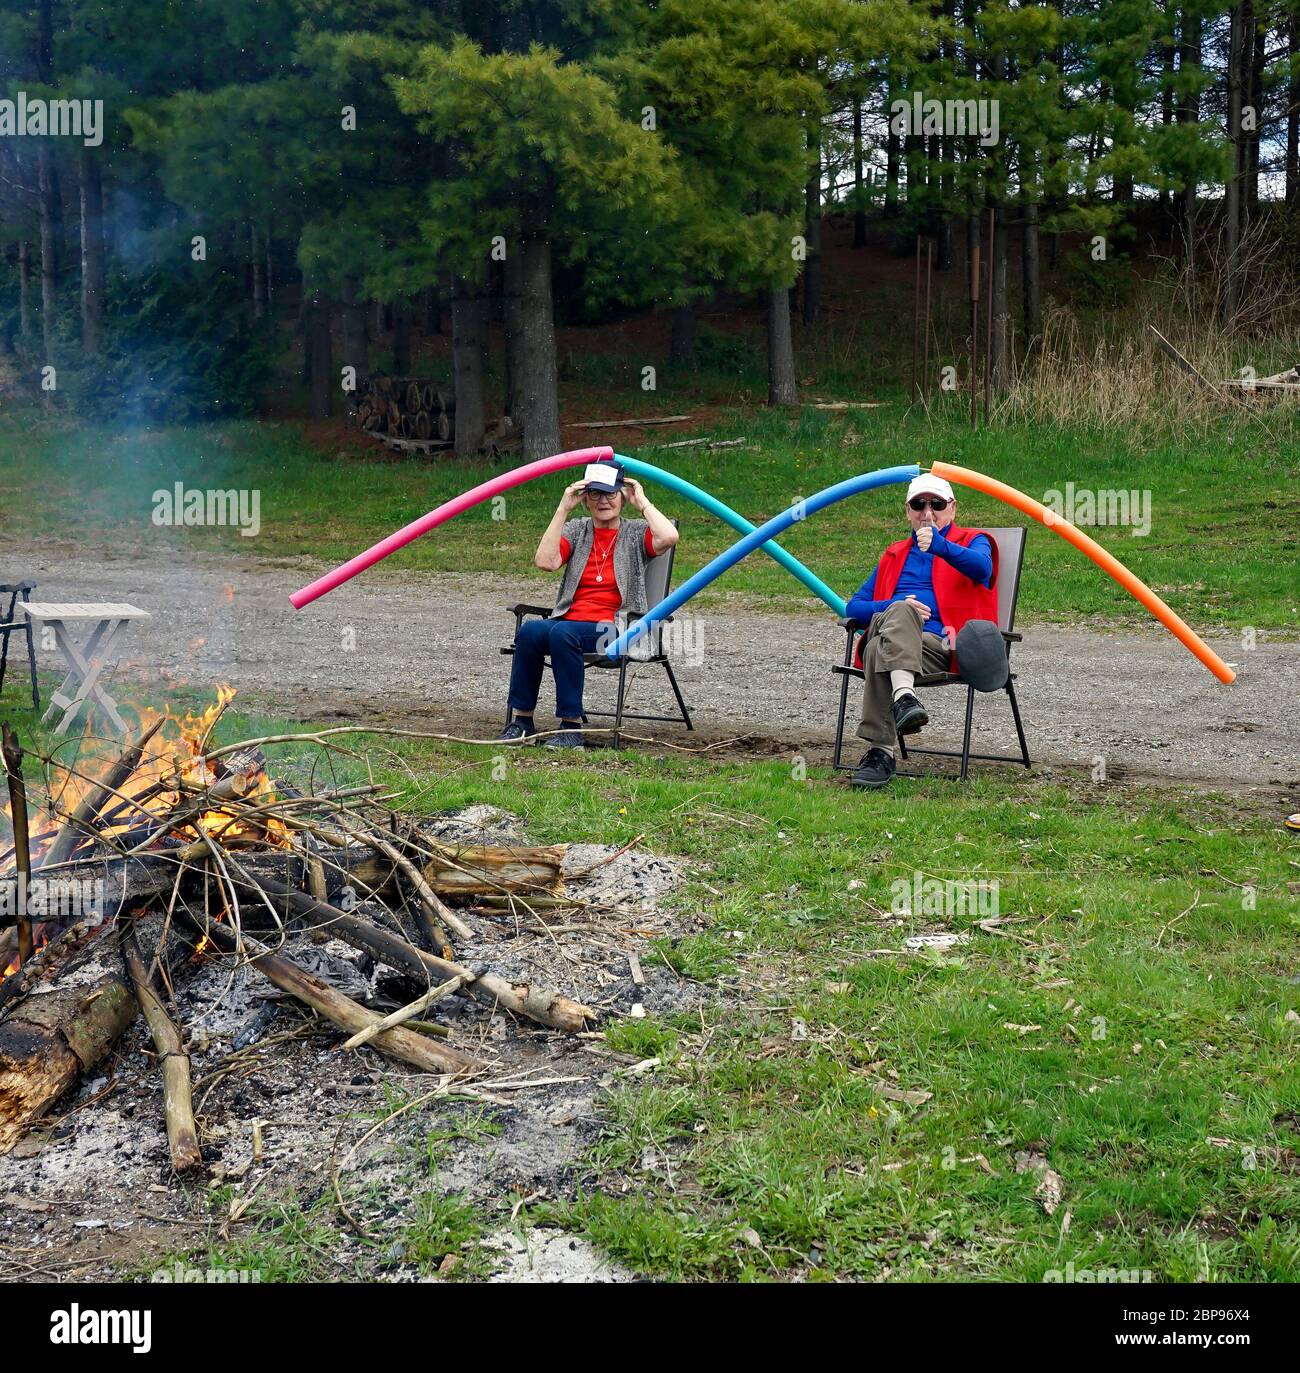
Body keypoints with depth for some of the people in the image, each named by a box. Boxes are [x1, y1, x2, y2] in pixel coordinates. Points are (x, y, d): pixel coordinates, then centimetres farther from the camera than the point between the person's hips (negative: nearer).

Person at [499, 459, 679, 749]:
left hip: (616, 629, -3)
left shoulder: (636, 533, 8)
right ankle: (522, 720, -18)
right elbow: (545, 562, -3)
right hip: (569, 620, 3)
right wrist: (563, 509, -2)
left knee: (563, 633, -34)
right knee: (530, 630, -29)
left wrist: (643, 503, -3)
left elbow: (669, 537, -16)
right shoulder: (576, 530, 16)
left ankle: (571, 726, -27)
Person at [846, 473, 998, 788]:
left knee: (881, 650, -37)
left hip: (939, 646, -3)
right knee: (898, 612, -35)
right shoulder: (894, 555, 34)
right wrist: (894, 606, 1)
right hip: (883, 634, 3)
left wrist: (940, 545, -29)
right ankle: (904, 696, -55)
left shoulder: (972, 541, 21)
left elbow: (982, 567, -8)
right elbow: (854, 607, 24)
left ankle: (880, 752, -47)